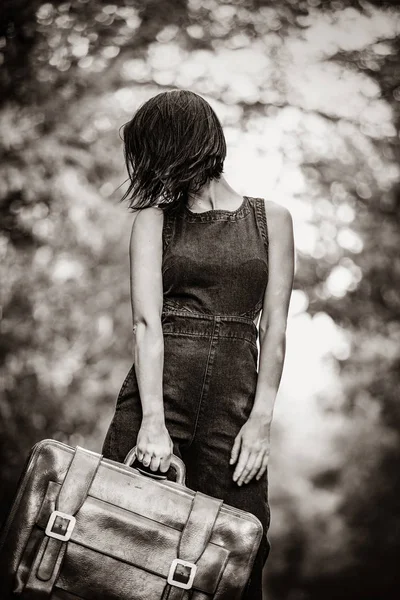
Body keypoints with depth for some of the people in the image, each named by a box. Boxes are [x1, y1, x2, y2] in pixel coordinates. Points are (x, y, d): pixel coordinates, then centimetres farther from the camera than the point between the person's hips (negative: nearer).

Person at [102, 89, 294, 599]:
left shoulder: (271, 219, 10)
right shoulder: (154, 217, 8)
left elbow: (273, 327, 5)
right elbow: (146, 321, -3)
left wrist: (261, 418, -6)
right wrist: (152, 420, -15)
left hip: (236, 398, 0)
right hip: (158, 389, 0)